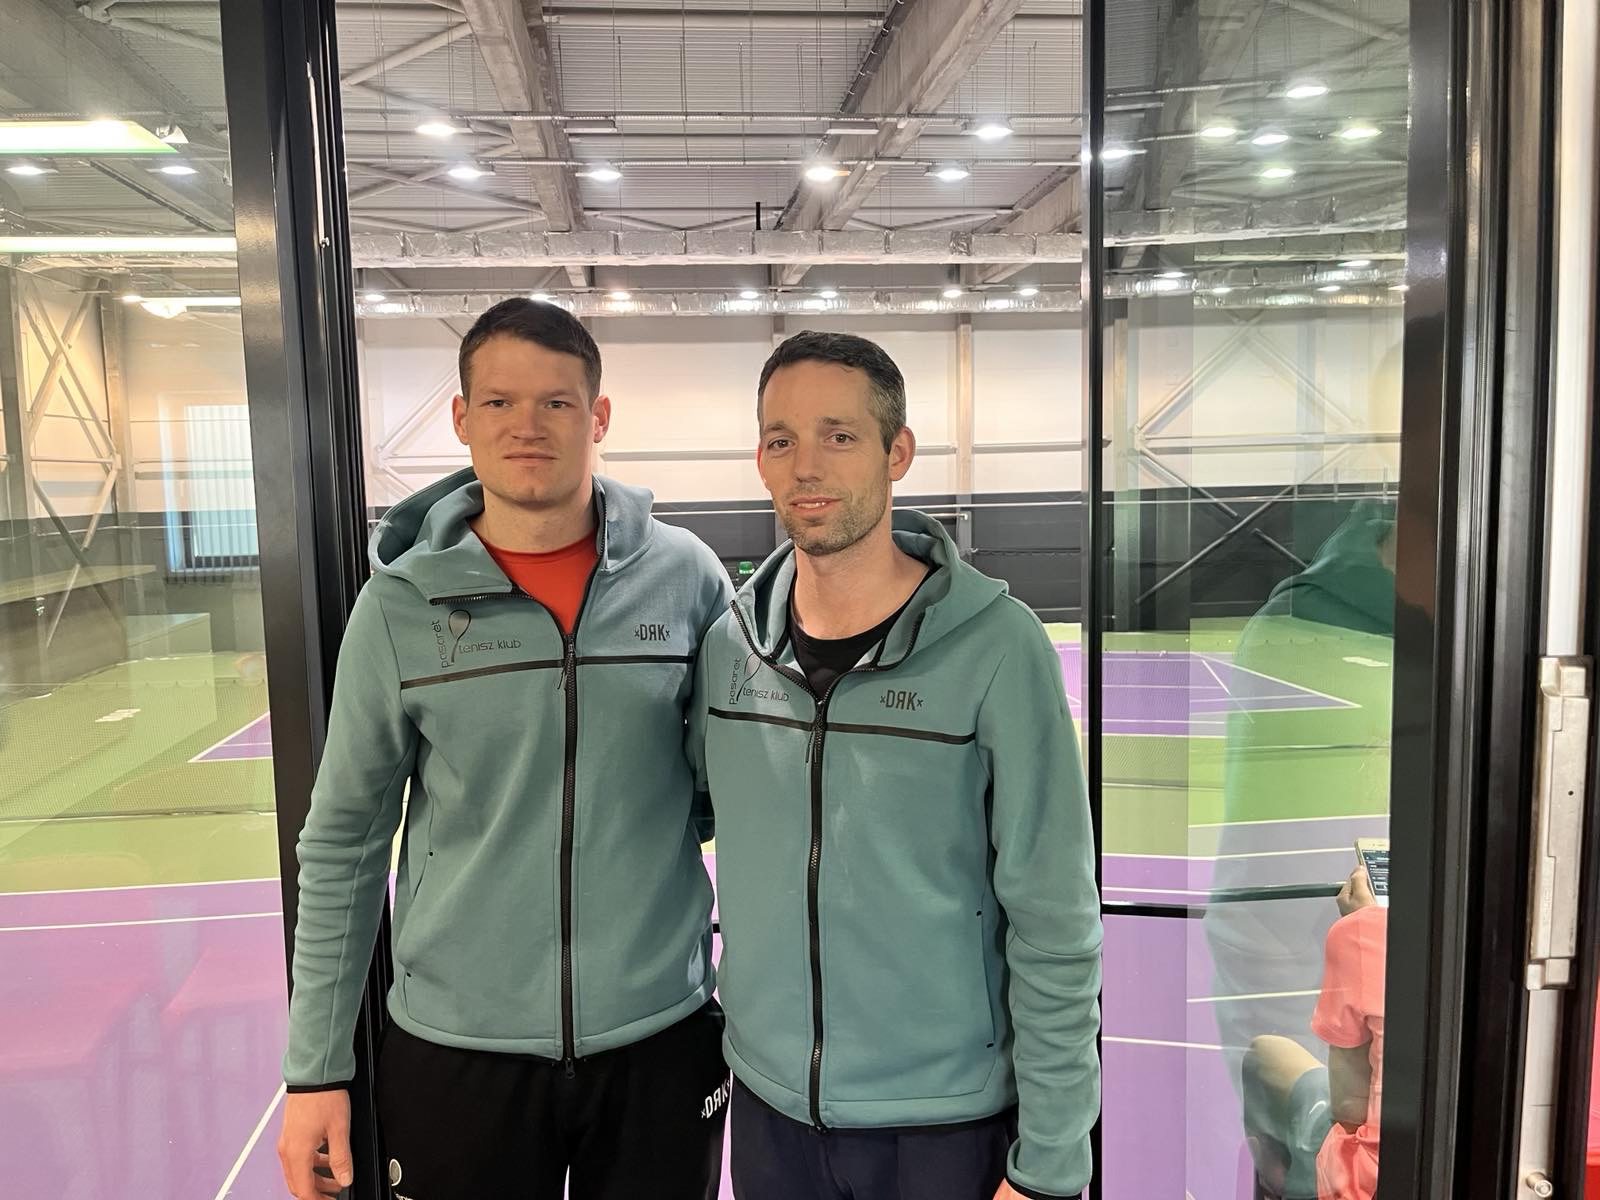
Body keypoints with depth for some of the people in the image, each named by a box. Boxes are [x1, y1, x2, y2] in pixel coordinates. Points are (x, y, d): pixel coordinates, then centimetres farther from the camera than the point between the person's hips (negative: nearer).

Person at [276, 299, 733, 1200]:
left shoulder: (685, 575, -6)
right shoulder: (399, 603, -7)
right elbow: (344, 844, -1)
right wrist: (317, 1066, 0)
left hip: (662, 1035, 1)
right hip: (456, 1047, 0)